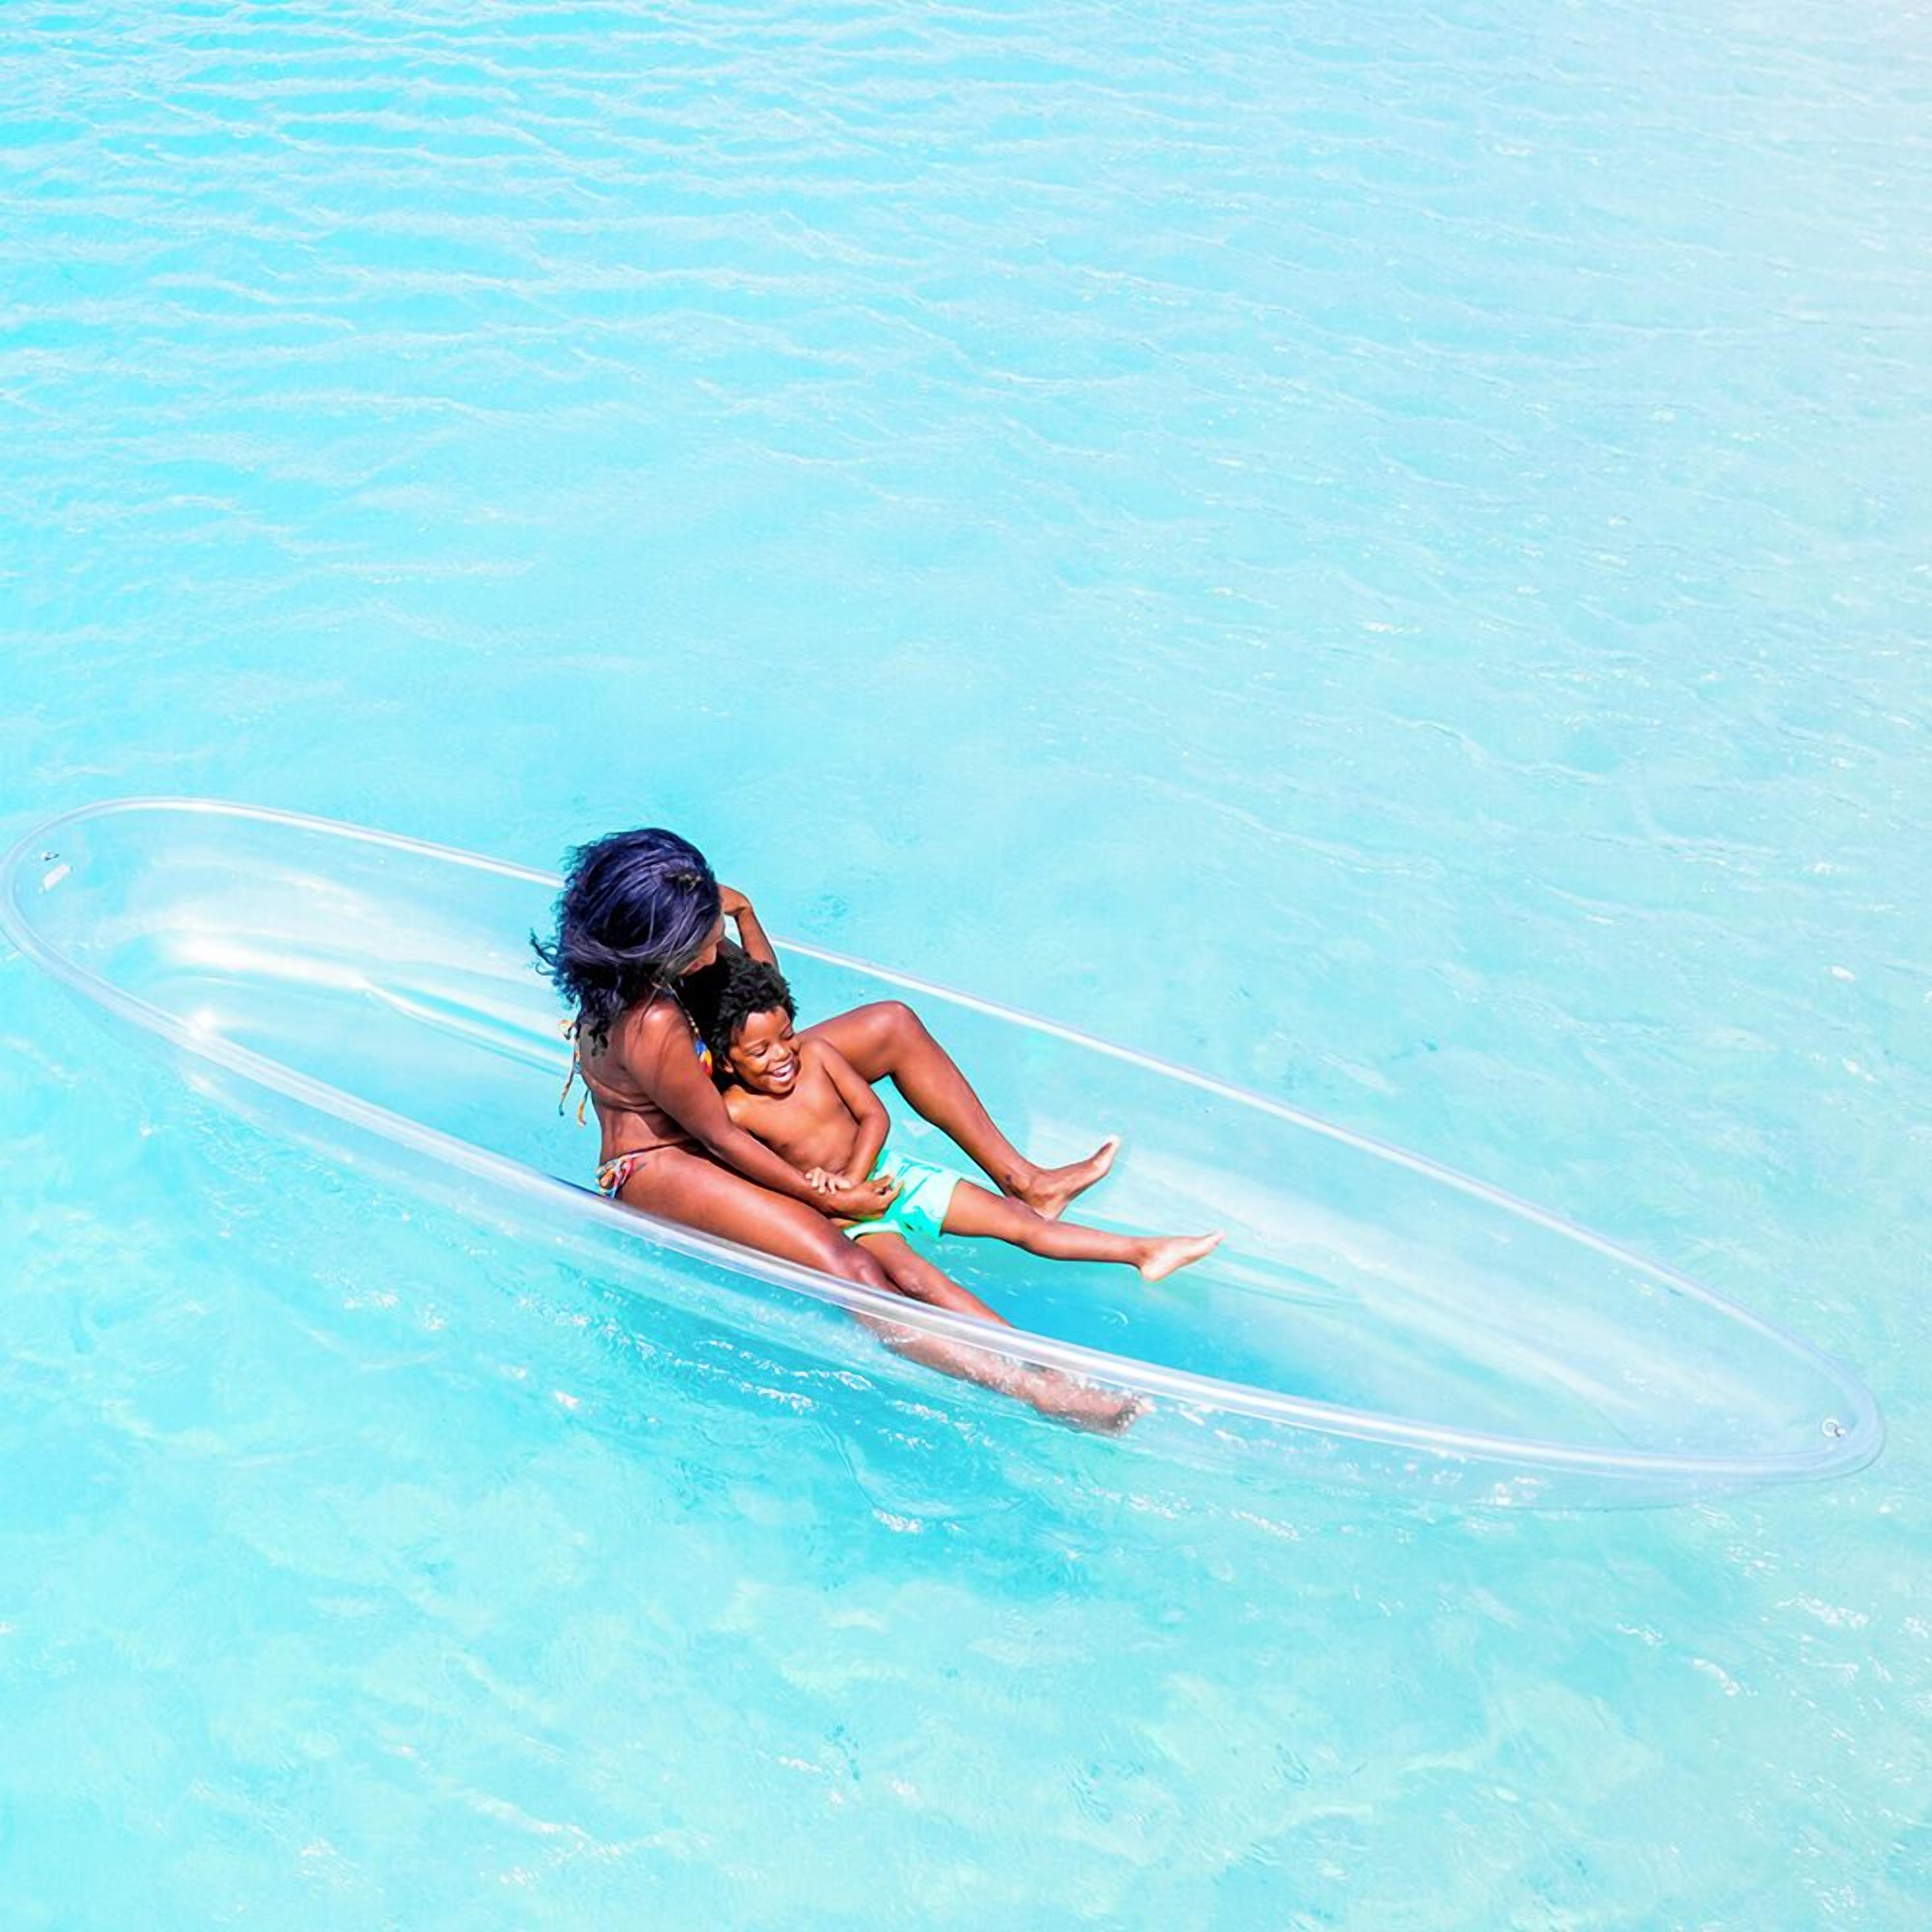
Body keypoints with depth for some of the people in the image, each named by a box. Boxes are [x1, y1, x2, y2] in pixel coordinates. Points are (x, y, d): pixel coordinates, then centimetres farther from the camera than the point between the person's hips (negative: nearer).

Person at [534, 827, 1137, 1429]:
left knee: (893, 1024, 2)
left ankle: (1023, 1180, 8)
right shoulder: (652, 1027, -37)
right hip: (661, 1165, -10)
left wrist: (742, 913, -18)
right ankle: (1036, 1388, -32)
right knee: (846, 1268, -34)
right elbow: (720, 1137, -25)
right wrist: (823, 1198, -17)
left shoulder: (646, 959, -12)